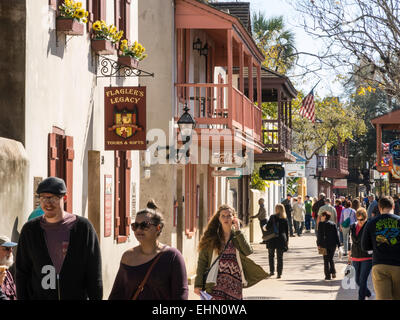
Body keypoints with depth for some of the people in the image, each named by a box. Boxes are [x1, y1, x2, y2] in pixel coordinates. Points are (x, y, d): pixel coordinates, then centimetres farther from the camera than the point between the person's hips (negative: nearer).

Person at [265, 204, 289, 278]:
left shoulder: (273, 217, -8)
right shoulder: (285, 219, 3)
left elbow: (268, 227, -10)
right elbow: (287, 231, 7)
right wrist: (287, 241, 14)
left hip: (272, 239, -3)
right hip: (281, 240, 3)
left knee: (271, 255, 14)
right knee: (280, 257, 6)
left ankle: (272, 271, 12)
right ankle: (279, 273, 4)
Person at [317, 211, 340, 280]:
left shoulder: (321, 224, -5)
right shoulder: (333, 224, 6)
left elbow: (320, 235, -8)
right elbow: (336, 235, 6)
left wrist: (318, 244, -4)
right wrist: (338, 244, 7)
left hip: (325, 244, -4)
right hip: (333, 244, 4)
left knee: (326, 260, 3)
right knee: (331, 259, 19)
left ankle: (328, 275, 0)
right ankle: (333, 272, 5)